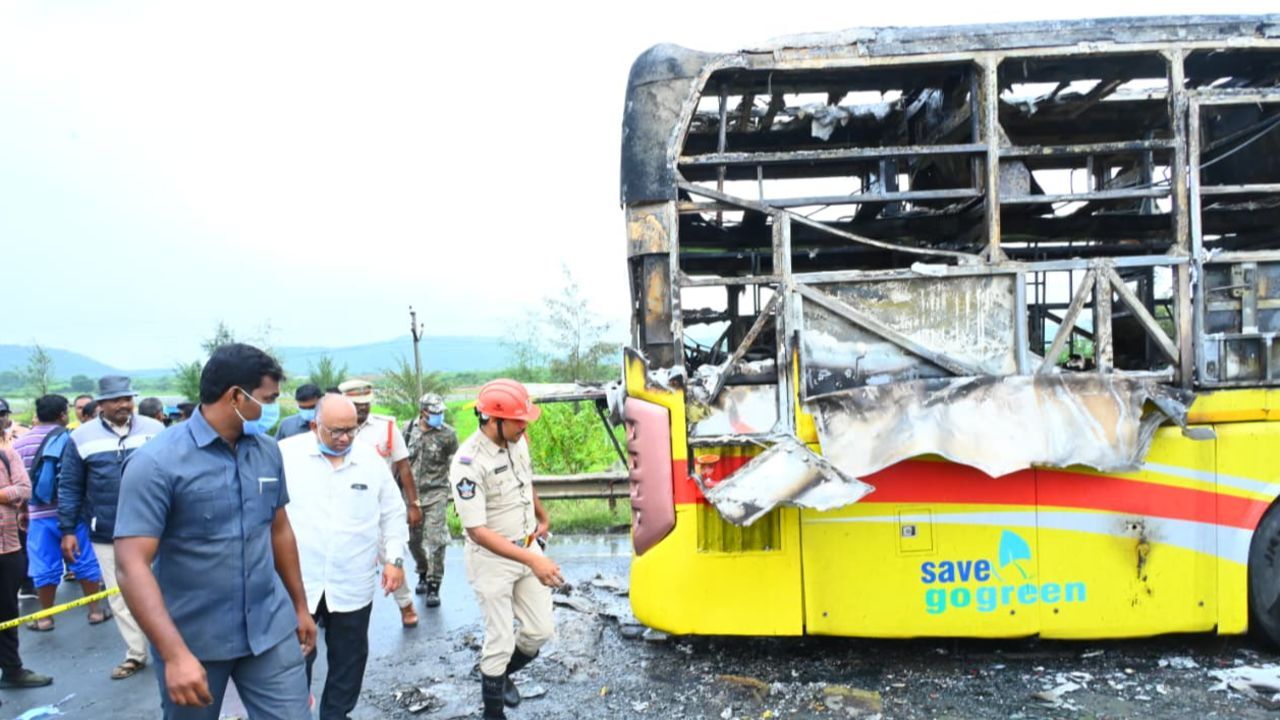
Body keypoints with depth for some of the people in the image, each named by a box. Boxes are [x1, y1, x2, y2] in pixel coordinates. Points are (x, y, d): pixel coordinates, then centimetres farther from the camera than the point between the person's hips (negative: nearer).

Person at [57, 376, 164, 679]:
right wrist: (68, 530, 0)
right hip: (106, 535, 1)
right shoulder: (81, 437, -1)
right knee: (120, 598, 10)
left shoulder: (155, 430, -1)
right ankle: (135, 654, 24)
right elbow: (69, 487, 3)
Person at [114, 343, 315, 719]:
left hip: (271, 630, 4)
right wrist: (175, 654, -27)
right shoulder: (156, 462, -15)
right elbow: (132, 566, -20)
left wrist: (300, 606, 17)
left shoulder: (269, 452, 2)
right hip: (194, 642, -3)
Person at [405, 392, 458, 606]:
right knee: (413, 539, 13)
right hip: (411, 492, 4)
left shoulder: (448, 434, -8)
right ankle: (423, 574, 37)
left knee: (435, 540, -9)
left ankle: (434, 586, 1)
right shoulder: (409, 430, 1)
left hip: (436, 493, -4)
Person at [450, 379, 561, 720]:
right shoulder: (468, 462, -27)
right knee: (501, 642, 2)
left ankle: (499, 674, 40)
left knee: (541, 631, 12)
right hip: (492, 560, -6)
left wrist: (543, 517, 30)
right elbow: (477, 530, -28)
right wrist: (532, 560, -34)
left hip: (528, 548, 7)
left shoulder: (517, 441, -5)